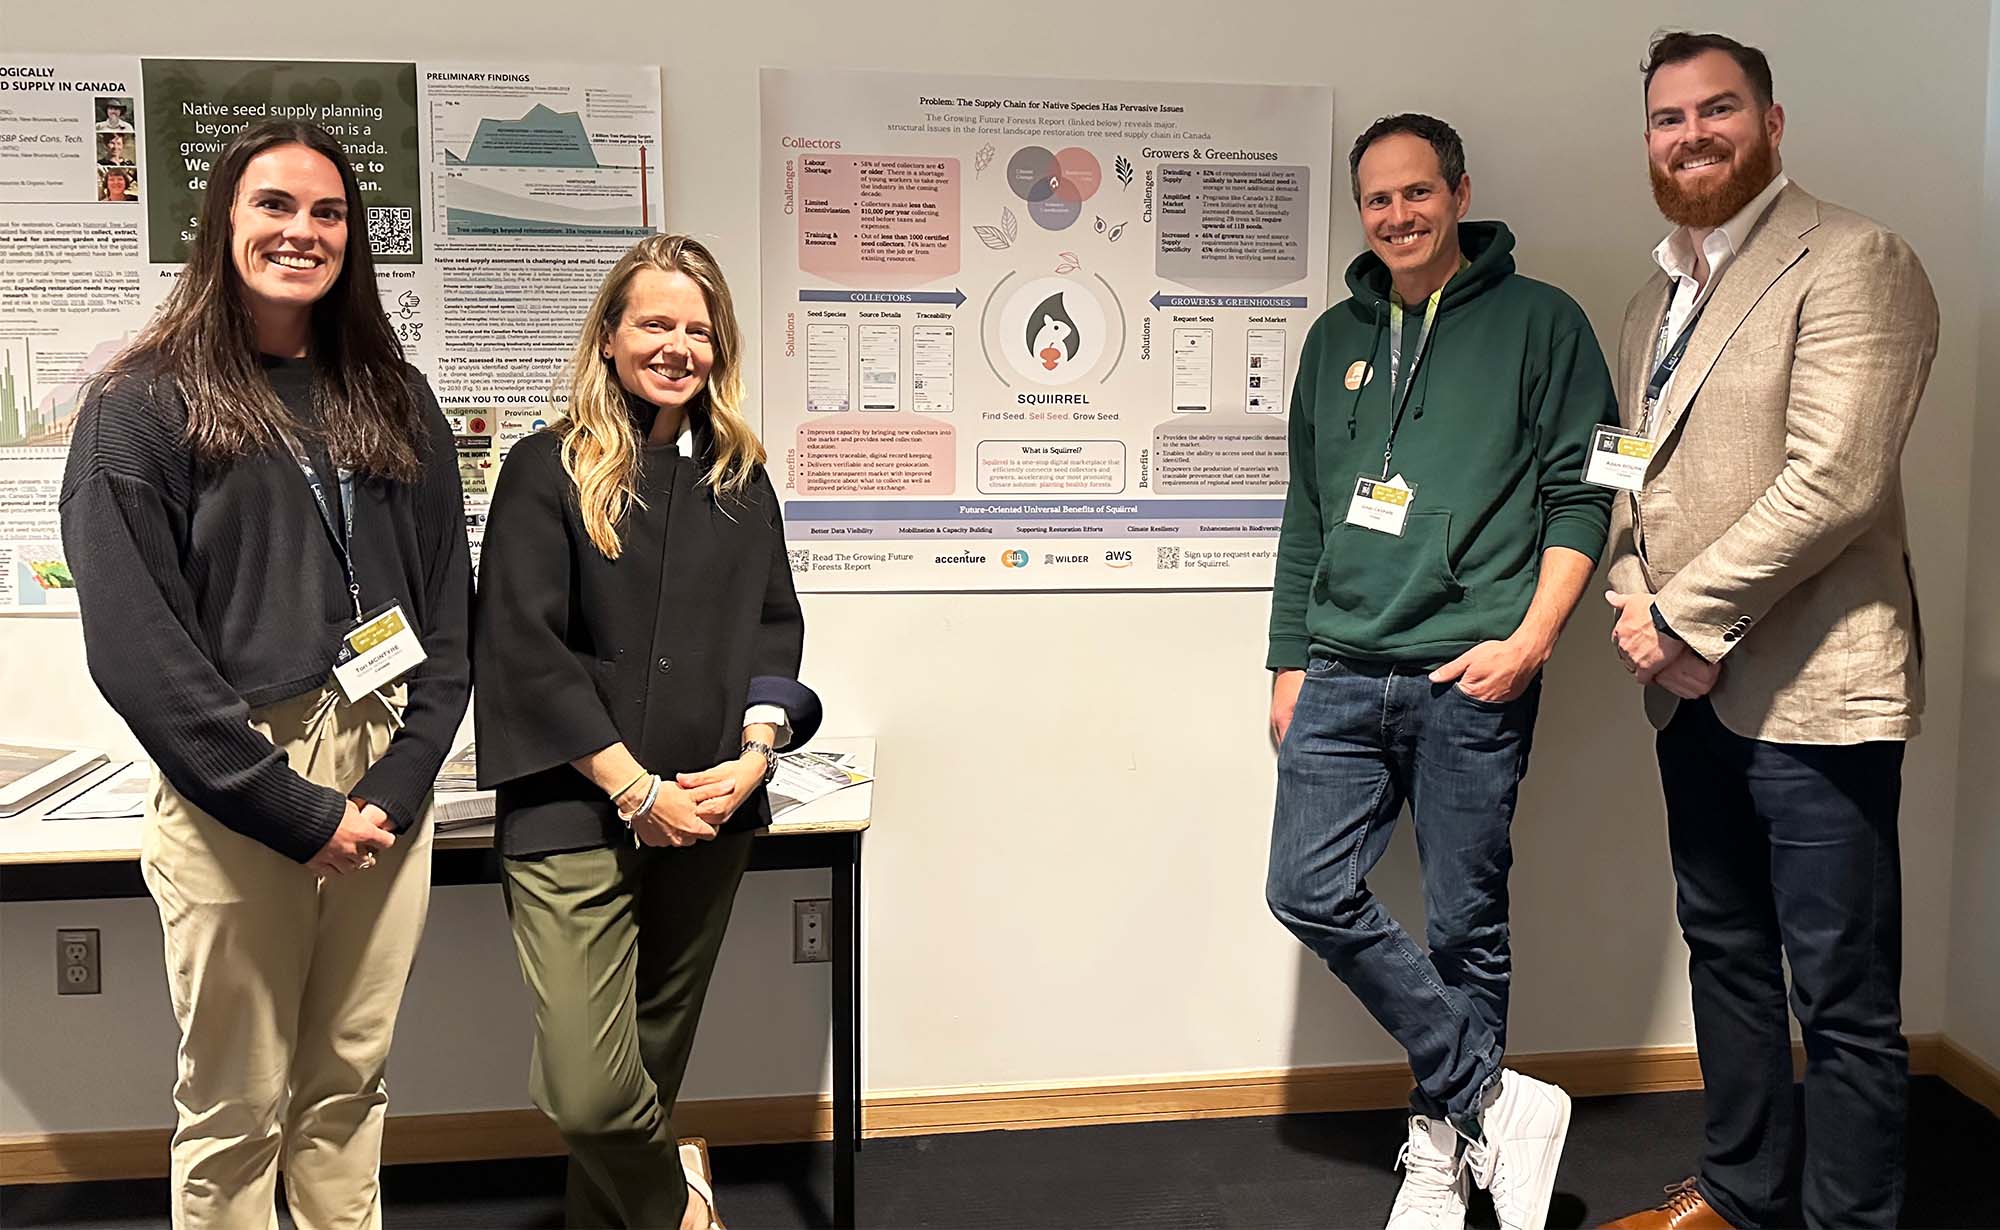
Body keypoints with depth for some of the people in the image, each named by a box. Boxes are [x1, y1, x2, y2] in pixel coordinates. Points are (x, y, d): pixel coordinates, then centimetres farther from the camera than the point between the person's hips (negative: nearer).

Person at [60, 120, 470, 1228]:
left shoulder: (394, 401, 11)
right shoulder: (144, 405, -2)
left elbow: (446, 606, 8)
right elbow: (134, 643, -10)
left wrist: (398, 784, -5)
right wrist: (297, 809, -14)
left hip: (386, 782, 4)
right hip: (232, 796, -3)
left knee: (350, 1083, 14)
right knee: (235, 1109, 7)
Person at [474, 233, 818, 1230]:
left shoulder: (738, 477, 12)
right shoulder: (548, 469, -3)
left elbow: (774, 623, 13)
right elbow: (523, 644, -9)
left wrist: (754, 756, -4)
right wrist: (636, 789, -12)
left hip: (710, 813, 5)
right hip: (575, 815, -4)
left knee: (653, 1062, 13)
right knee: (587, 1093, -9)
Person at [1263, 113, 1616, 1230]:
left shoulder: (1538, 321, 3)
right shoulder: (1337, 338, 17)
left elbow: (1582, 495, -2)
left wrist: (1530, 641, -13)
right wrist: (1289, 661, 15)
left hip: (1472, 679, -4)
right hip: (1342, 675, 5)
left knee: (1467, 923, 3)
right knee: (1312, 894, -4)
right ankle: (1500, 1102, 9)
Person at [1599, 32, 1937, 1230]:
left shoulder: (1852, 262, -8)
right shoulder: (1657, 298, 17)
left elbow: (1834, 480, -18)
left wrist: (1683, 618, -15)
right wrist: (1636, 602, 0)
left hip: (1809, 692, -8)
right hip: (1692, 690, 8)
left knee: (1845, 998, 0)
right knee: (1726, 955, 19)